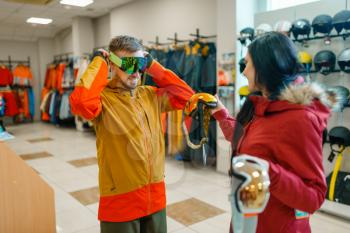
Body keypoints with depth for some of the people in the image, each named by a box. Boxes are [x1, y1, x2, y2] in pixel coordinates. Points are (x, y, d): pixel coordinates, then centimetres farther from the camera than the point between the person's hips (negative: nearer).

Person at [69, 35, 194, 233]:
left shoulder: (150, 95, 5)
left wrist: (152, 66, 1)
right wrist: (99, 63, -18)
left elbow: (185, 95, 5)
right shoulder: (103, 97, -13)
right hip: (121, 200, -5)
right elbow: (81, 102, -34)